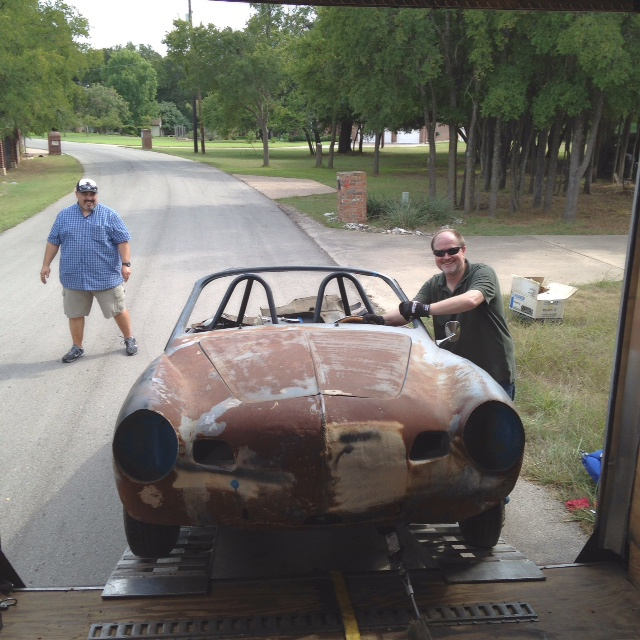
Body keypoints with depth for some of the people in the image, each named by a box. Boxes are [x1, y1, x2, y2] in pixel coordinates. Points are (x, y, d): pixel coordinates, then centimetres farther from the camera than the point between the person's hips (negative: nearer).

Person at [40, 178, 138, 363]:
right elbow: (53, 241, 11)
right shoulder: (64, 216, 6)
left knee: (118, 310, 7)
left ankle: (129, 340, 26)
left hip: (106, 277, -2)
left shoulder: (109, 215, -2)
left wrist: (126, 264, -14)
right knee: (75, 313, 10)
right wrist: (46, 265, 8)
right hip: (74, 278, 3)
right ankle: (77, 348, 24)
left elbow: (123, 241, -5)